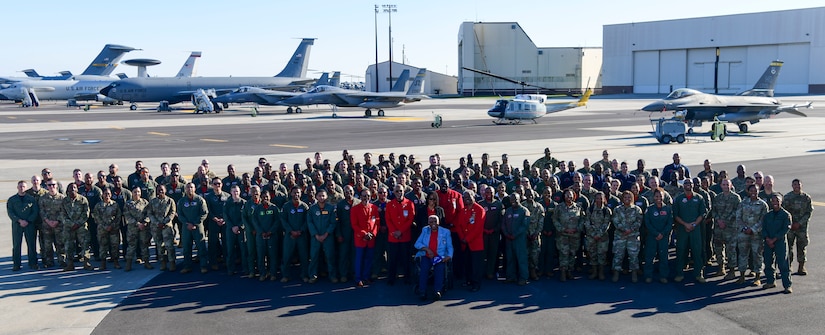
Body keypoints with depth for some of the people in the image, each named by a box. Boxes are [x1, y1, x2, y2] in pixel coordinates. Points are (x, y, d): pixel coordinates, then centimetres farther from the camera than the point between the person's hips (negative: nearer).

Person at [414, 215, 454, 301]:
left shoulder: (445, 232, 12)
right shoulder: (425, 230, 16)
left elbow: (450, 247, 8)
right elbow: (417, 243, 7)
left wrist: (449, 256, -12)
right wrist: (427, 249, -10)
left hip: (439, 257, -1)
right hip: (426, 256, 1)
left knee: (440, 268, -32)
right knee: (424, 267, -30)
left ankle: (438, 291, -40)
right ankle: (422, 292, -33)